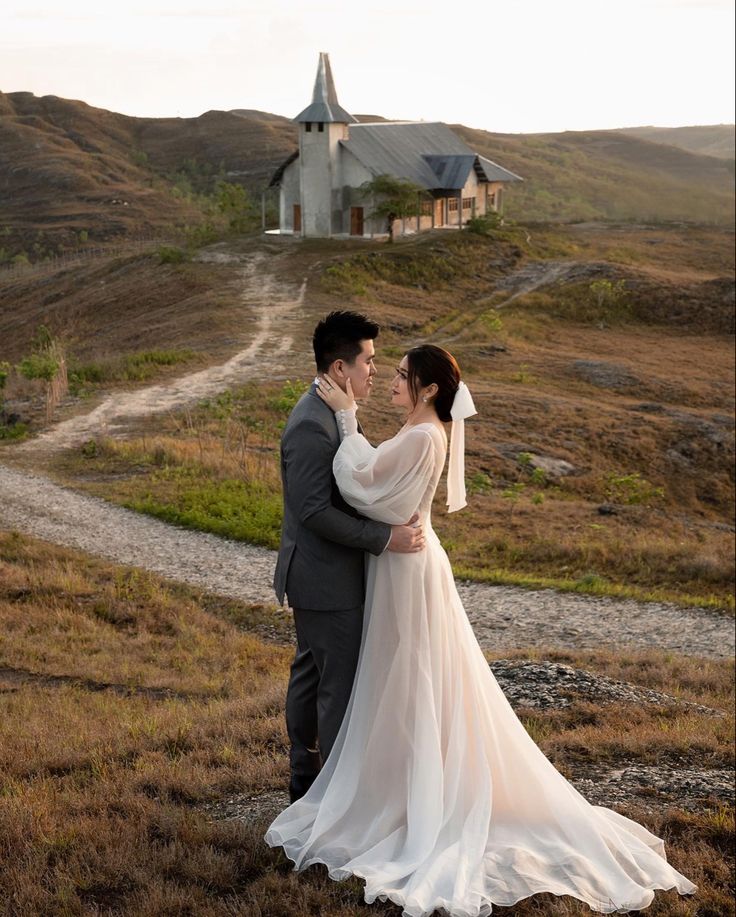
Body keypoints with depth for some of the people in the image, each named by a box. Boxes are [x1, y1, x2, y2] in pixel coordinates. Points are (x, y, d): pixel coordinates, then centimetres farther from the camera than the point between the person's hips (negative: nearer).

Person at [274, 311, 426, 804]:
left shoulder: (328, 412, 9)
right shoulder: (312, 425, -23)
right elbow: (314, 510, -27)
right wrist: (385, 537, -25)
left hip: (319, 576, 11)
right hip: (328, 580, -11)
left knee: (311, 675, 18)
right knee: (341, 685, -2)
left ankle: (307, 777, 30)